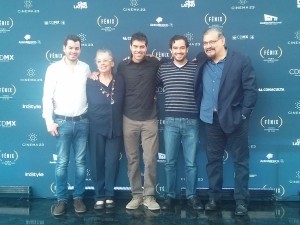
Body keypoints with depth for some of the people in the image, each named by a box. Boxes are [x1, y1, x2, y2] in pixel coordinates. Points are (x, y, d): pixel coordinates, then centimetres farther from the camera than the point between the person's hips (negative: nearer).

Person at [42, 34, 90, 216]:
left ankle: (78, 197, 19)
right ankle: (62, 199, 14)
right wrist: (49, 121, -9)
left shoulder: (86, 68, 6)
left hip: (82, 121, 3)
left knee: (80, 162, 7)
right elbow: (47, 97, -5)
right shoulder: (54, 68, -3)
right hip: (62, 121, -2)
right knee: (62, 163, 3)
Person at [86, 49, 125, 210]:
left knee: (112, 162, 5)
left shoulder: (120, 81, 1)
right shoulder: (90, 83, -3)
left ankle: (109, 195, 18)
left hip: (115, 128, 1)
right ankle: (99, 196, 16)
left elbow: (123, 103, 5)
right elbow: (87, 104, 3)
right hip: (96, 128, -1)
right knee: (97, 162, 5)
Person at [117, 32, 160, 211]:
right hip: (129, 120, 1)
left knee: (150, 160, -1)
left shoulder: (154, 63, -1)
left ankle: (149, 196, 13)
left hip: (150, 120, -1)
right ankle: (136, 195, 19)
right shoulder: (122, 66, 1)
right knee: (132, 160, 7)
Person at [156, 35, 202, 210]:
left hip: (192, 122, -1)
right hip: (171, 122, 1)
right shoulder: (163, 69, 6)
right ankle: (170, 196, 21)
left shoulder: (196, 68, 2)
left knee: (191, 163, 6)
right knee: (170, 162, 8)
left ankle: (192, 196, 20)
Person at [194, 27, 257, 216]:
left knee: (240, 160, 5)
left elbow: (251, 90, -9)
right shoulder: (201, 61, 4)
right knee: (213, 159, 12)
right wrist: (200, 110, 7)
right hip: (210, 119, 4)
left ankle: (241, 200, 17)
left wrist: (243, 115, -12)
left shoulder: (242, 61, -8)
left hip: (234, 118, -4)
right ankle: (214, 197, 25)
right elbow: (198, 89, 17)